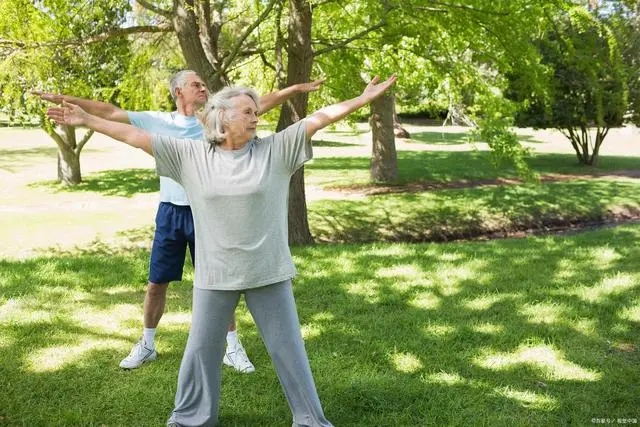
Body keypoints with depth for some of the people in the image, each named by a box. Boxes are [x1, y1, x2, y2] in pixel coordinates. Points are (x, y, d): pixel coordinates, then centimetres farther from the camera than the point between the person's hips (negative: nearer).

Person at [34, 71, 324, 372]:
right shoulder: (158, 121, 0)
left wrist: (297, 88, -8)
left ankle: (233, 348, 20)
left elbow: (261, 104, -2)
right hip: (171, 213, 1)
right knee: (156, 282, 10)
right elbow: (109, 113, -1)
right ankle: (147, 344, 29)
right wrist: (64, 99, -5)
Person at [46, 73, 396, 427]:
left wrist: (363, 99, -10)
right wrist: (87, 120, 0)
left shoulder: (275, 150, -3)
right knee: (202, 348, 15)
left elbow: (319, 118, -7)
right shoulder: (190, 155, -1)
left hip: (268, 272, -1)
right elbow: (135, 136, 0)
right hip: (215, 274, 1)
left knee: (288, 347, 9)